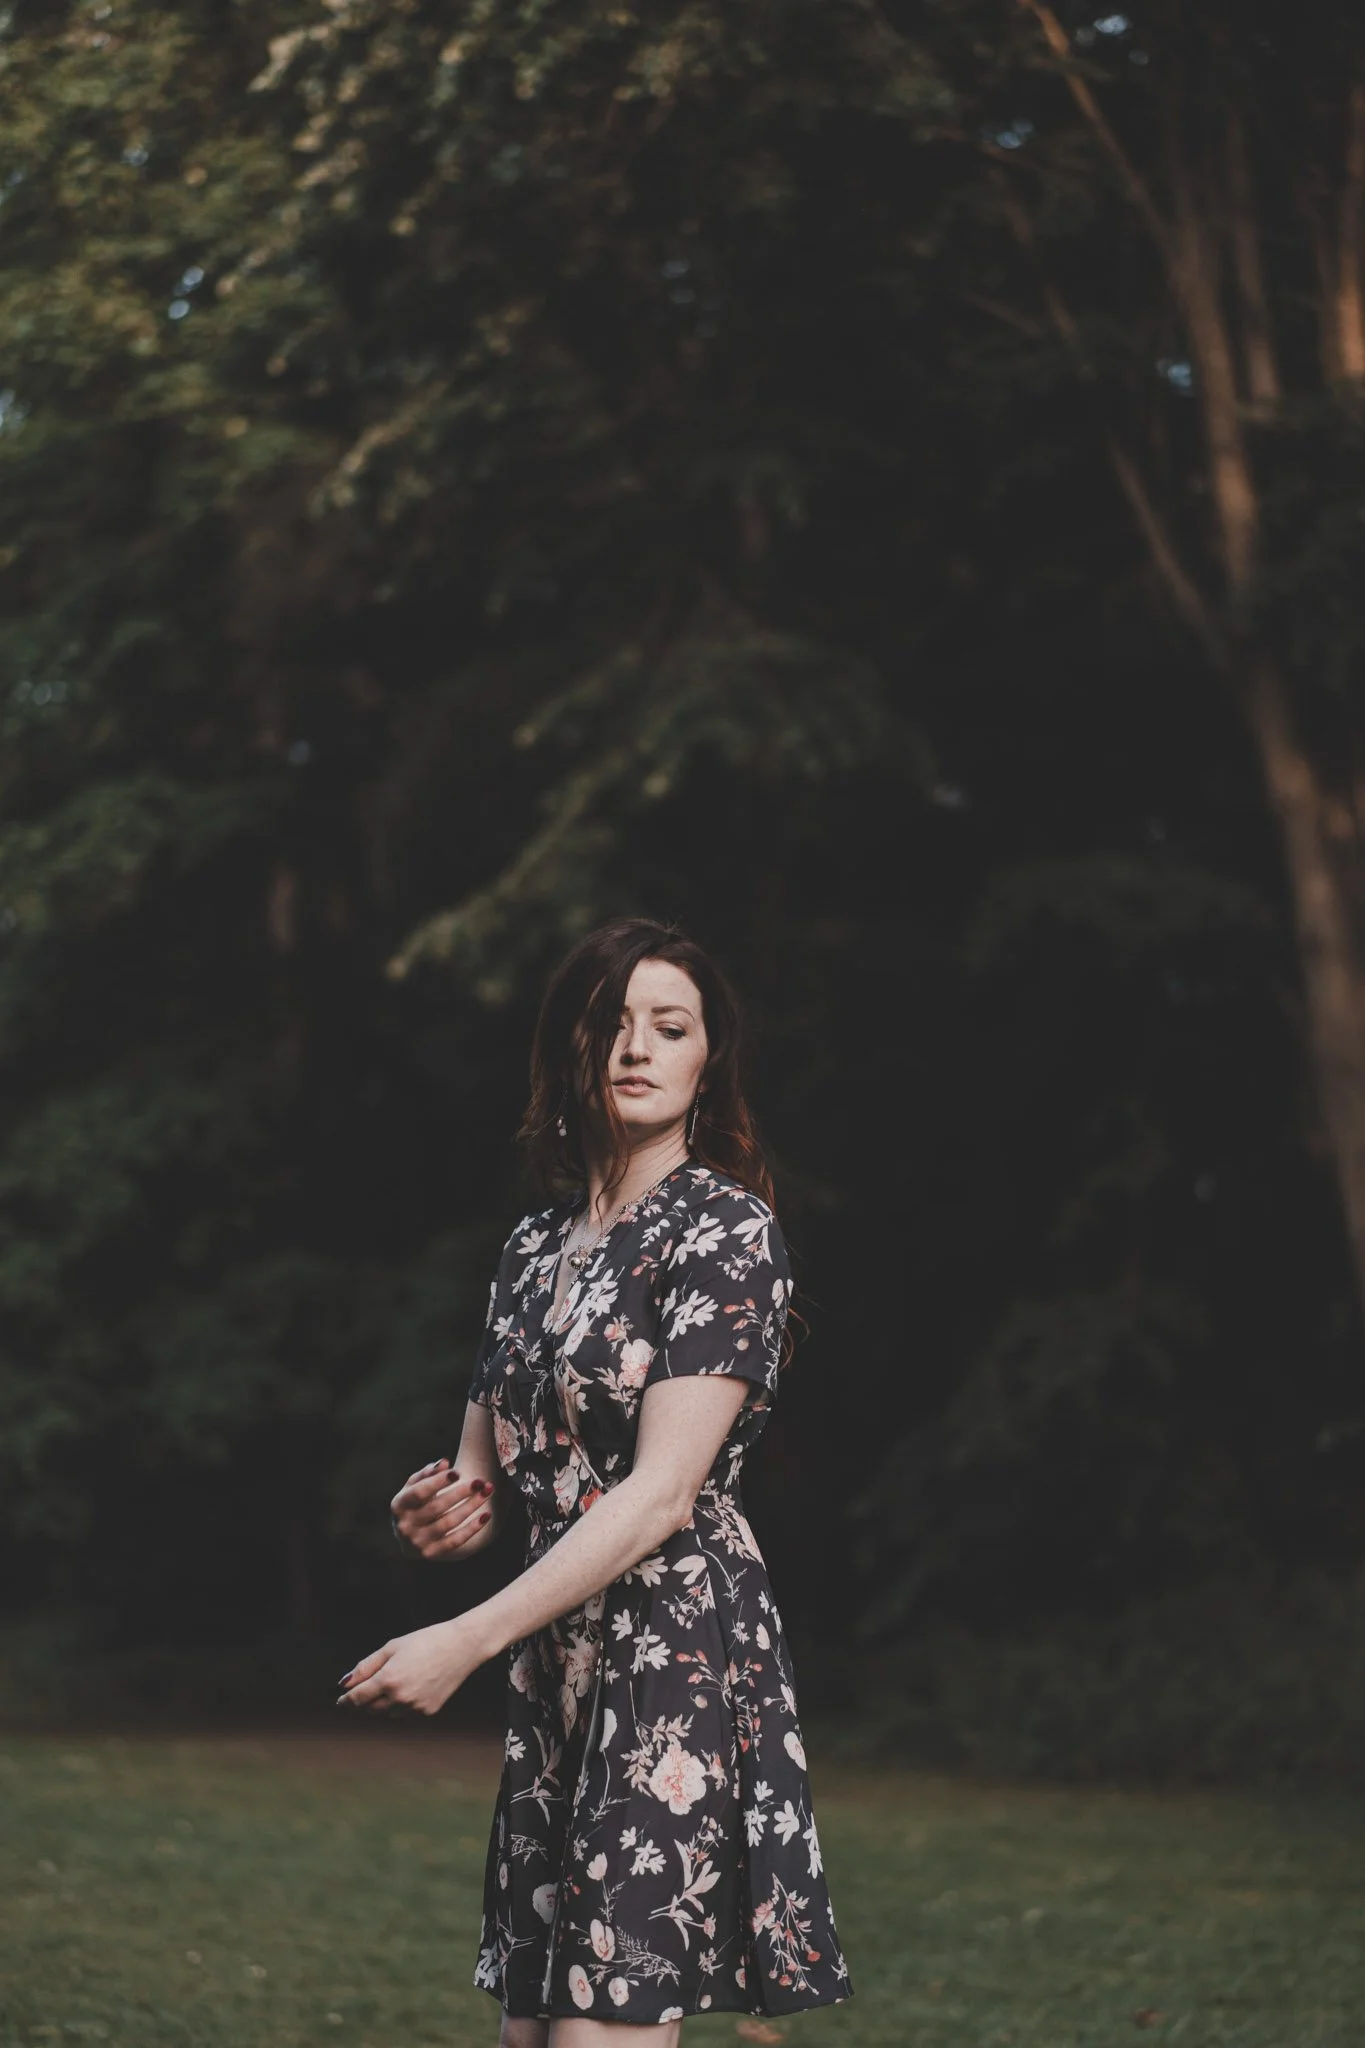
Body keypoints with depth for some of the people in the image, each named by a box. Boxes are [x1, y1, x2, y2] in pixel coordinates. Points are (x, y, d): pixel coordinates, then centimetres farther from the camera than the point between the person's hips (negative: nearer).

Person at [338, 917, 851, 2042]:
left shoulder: (725, 1229, -7)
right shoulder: (538, 1246, 15)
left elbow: (663, 1493, -15)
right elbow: (488, 1475, 20)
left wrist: (468, 1640, -18)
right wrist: (443, 1509, -6)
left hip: (677, 1658, -7)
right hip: (556, 1674, 7)